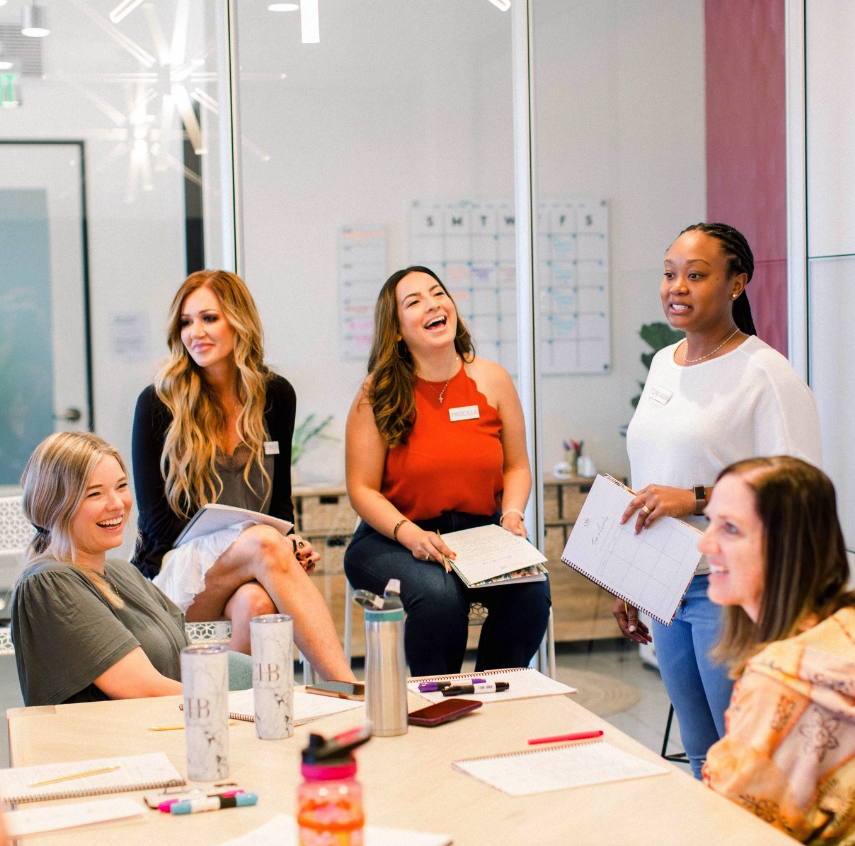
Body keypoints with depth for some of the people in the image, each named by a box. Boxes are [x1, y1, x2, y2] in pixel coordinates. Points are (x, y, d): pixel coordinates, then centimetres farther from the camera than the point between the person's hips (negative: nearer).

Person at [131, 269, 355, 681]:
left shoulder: (276, 395, 10)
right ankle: (348, 690, -47)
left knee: (256, 601, -36)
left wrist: (291, 543, -6)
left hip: (251, 570, 3)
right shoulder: (157, 404, -1)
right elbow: (156, 520, -3)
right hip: (175, 571, -3)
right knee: (265, 543, -35)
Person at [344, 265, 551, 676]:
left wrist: (512, 514, -8)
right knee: (438, 594, -34)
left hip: (481, 532, 3)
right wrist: (409, 533, -21)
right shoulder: (378, 394, -5)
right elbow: (362, 489, -5)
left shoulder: (492, 379, 4)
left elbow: (516, 466, 12)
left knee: (530, 589, -25)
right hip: (392, 538, -3)